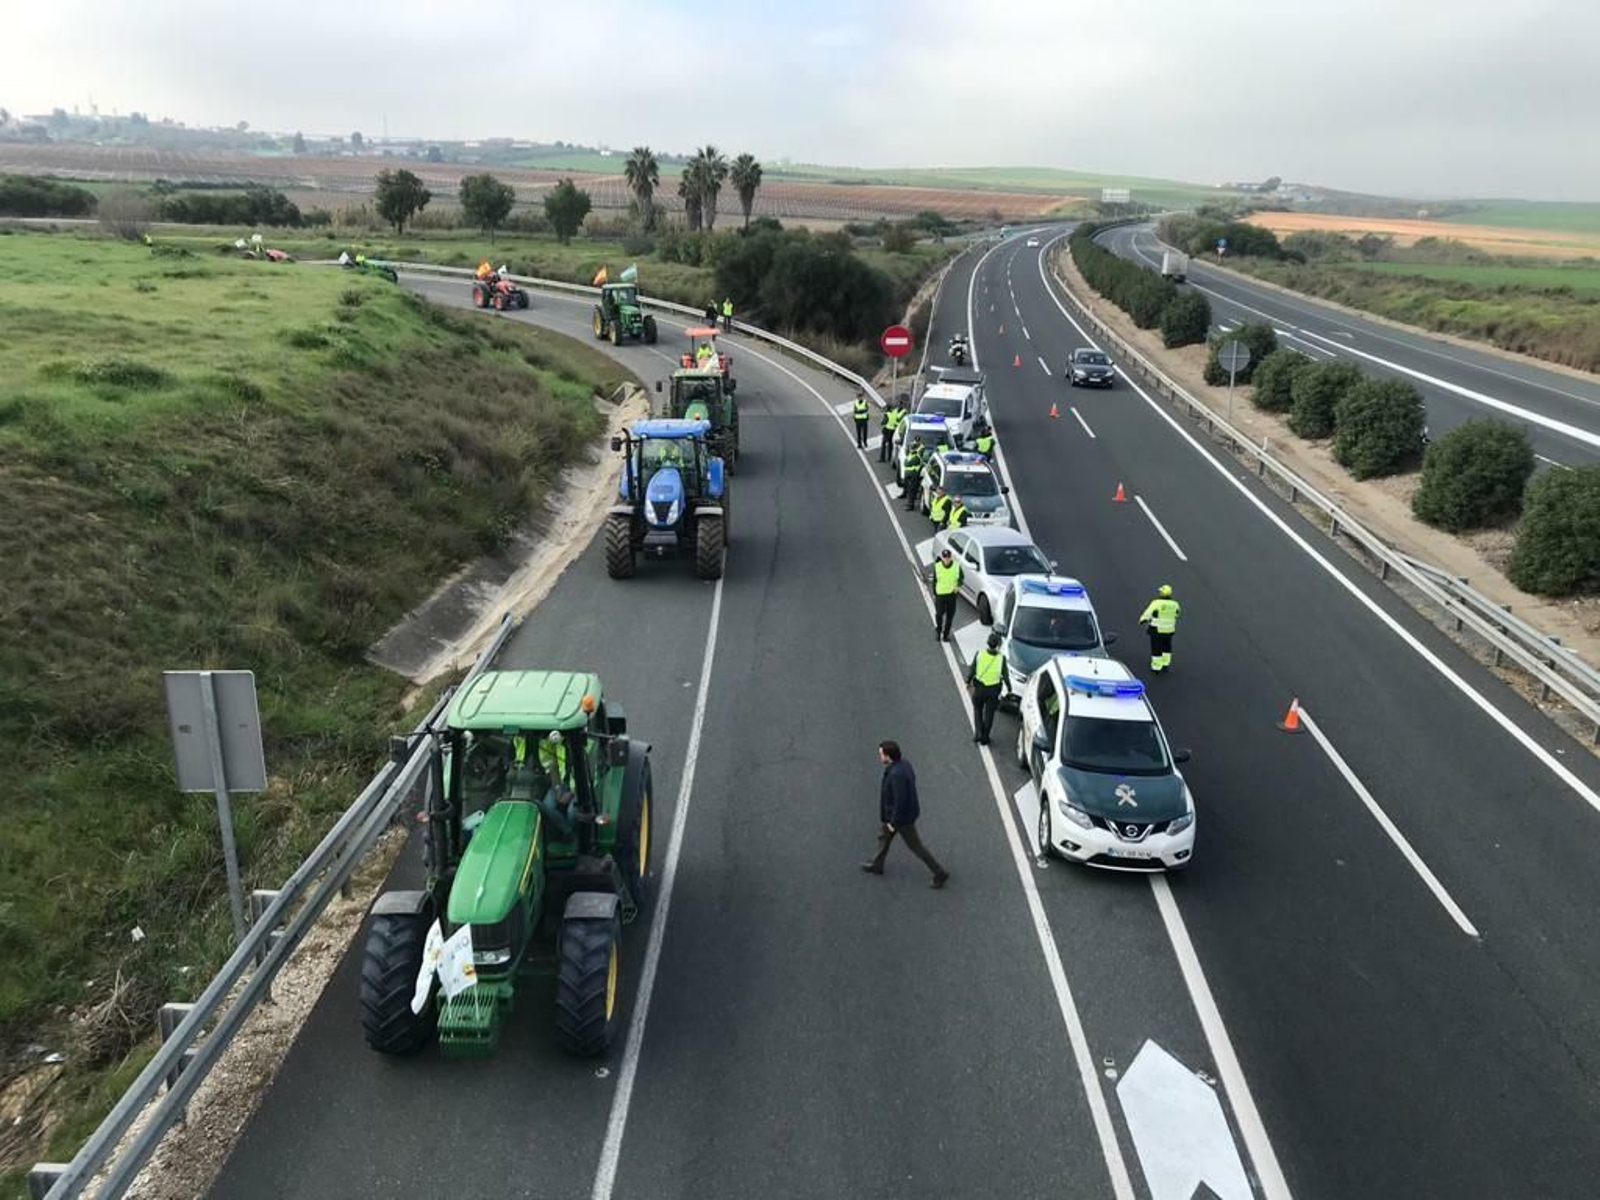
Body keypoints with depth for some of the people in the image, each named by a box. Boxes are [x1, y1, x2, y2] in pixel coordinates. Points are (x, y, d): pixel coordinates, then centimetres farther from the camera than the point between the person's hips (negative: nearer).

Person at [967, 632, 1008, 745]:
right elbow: (1005, 675, -8)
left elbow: (972, 670, -7)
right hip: (993, 689, 0)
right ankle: (984, 738, 23)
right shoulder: (1001, 658, -16)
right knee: (989, 714, 15)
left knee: (977, 710, 23)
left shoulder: (979, 654, -15)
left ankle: (978, 733, 12)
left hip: (979, 688, 0)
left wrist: (968, 682, 11)